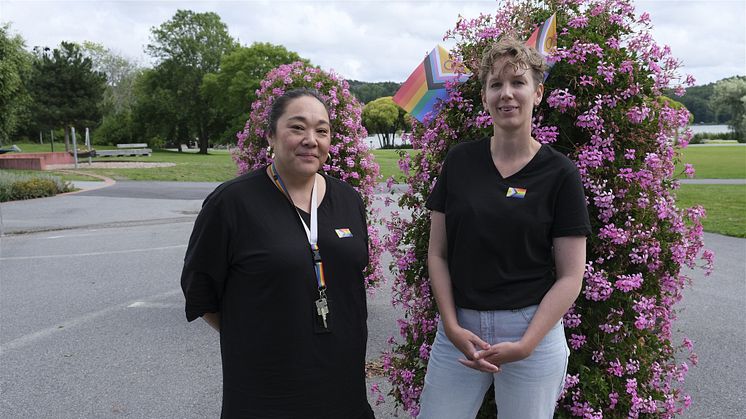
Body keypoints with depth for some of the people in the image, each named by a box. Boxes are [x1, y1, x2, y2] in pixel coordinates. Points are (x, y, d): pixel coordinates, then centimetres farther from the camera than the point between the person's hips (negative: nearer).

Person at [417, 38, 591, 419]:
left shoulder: (560, 174, -5)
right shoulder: (459, 160, 1)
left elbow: (570, 277, -5)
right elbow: (437, 253, 3)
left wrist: (525, 345, -14)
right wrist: (452, 326, -7)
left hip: (532, 330, -1)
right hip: (458, 328, 2)